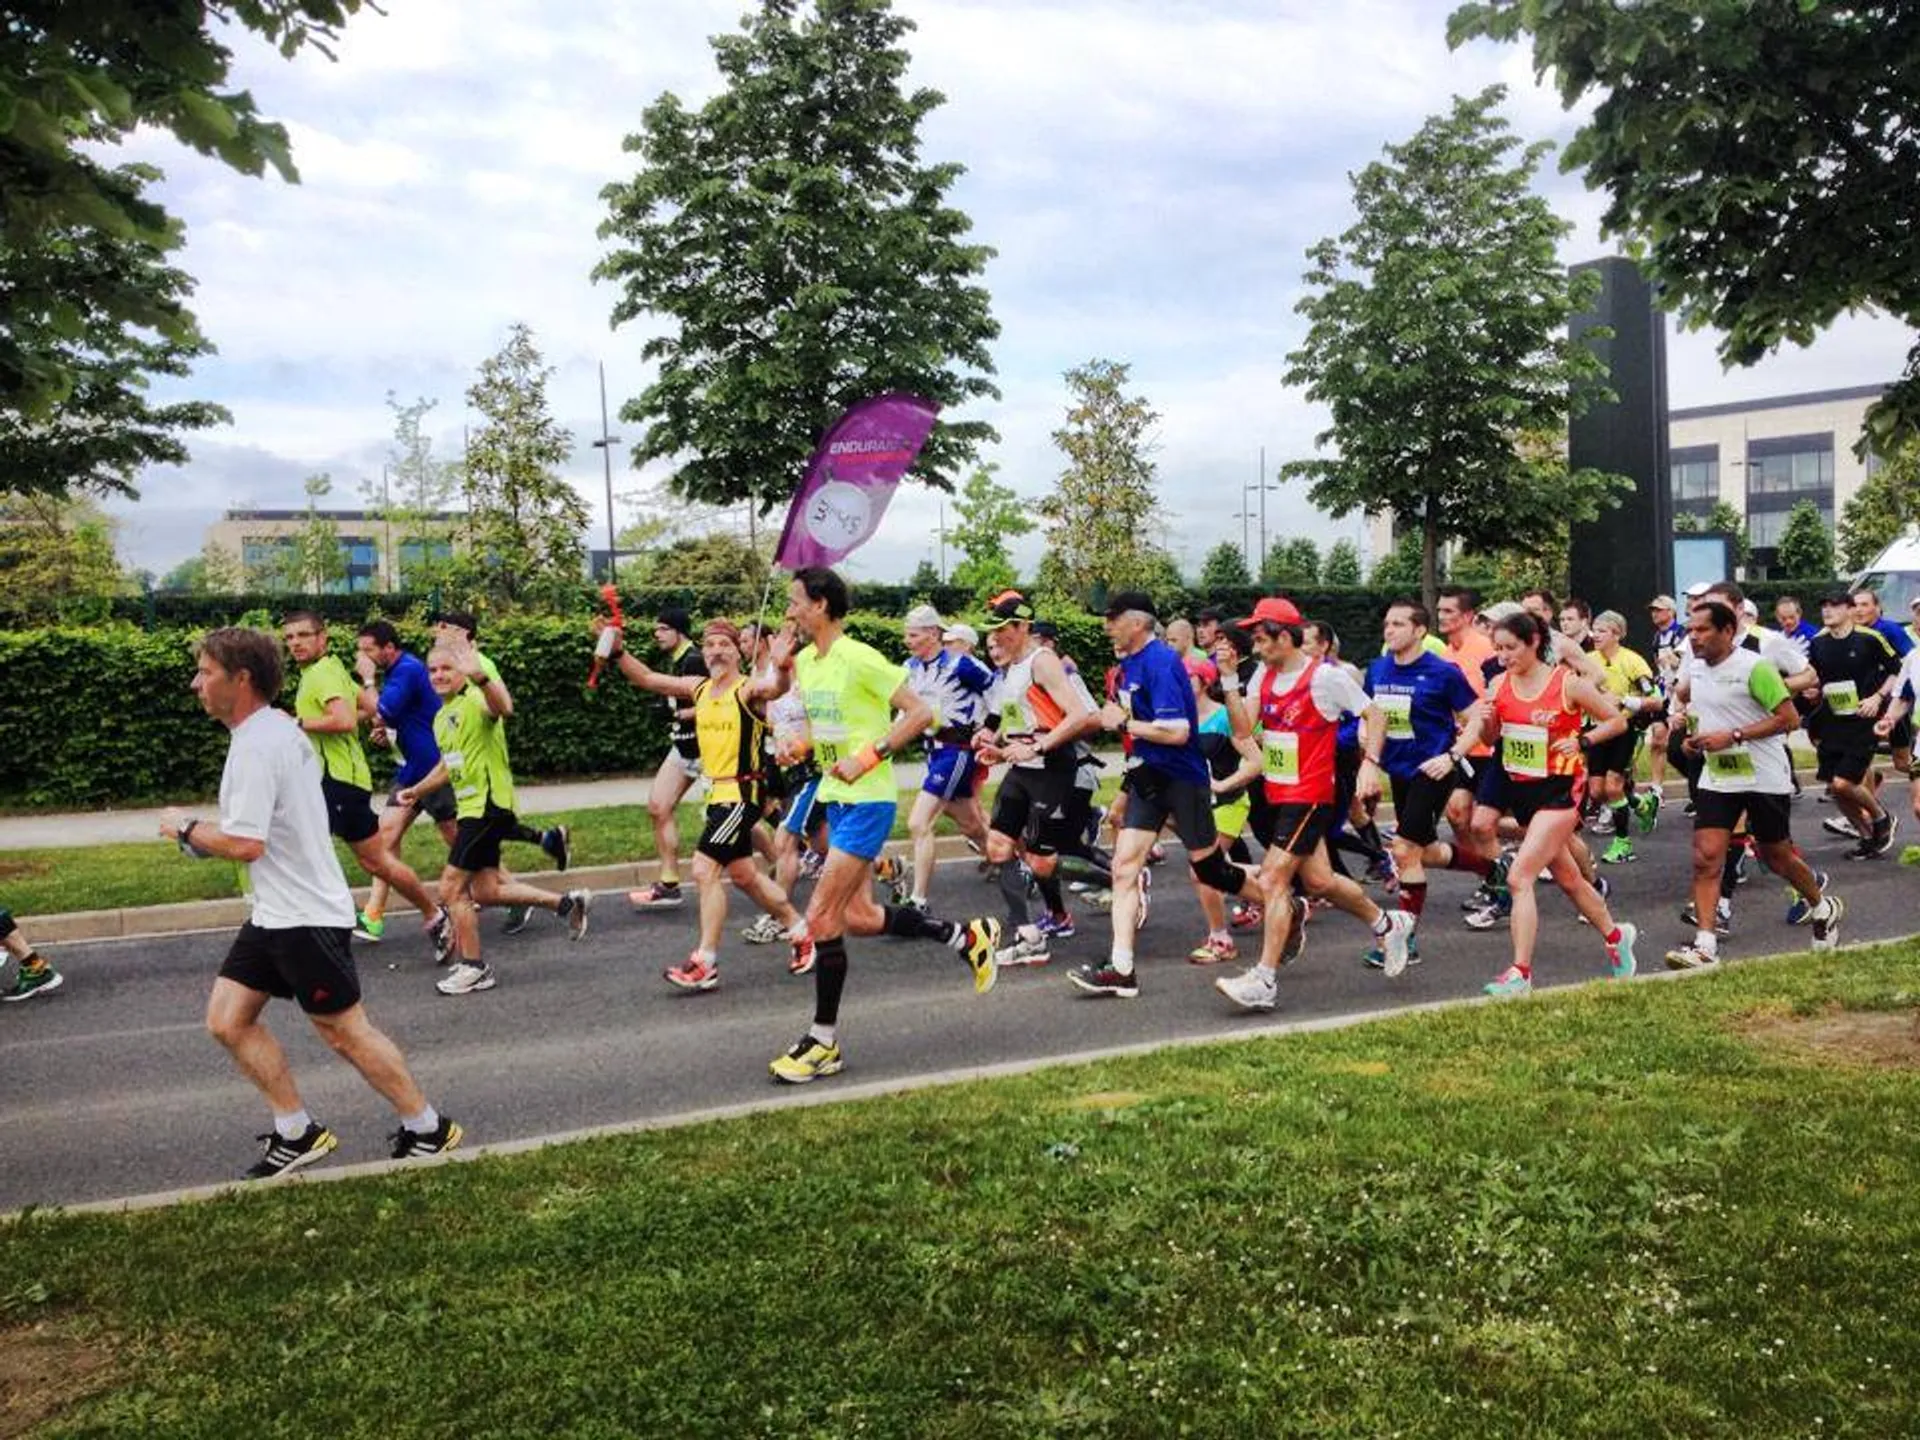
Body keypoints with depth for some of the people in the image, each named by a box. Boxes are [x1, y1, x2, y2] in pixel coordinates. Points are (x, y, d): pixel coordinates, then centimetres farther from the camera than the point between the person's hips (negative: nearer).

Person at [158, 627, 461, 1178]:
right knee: (227, 1018, 9)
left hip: (304, 915, -10)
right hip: (276, 912, 10)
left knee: (345, 1032, 0)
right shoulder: (279, 728, 10)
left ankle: (428, 1130, 15)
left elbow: (244, 844, -25)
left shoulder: (256, 745, -21)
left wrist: (187, 828, -8)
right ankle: (297, 1134, 18)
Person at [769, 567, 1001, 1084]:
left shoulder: (858, 658, -16)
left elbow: (920, 712, -17)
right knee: (858, 916, 11)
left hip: (867, 802, -9)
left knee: (821, 919, -9)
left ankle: (824, 1042, 4)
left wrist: (867, 758, -21)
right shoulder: (804, 661, 9)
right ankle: (966, 935, 28)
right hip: (835, 799, 9)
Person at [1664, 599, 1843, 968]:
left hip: (1764, 778, -5)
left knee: (1775, 856, 11)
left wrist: (1733, 736, -25)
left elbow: (1789, 718, -19)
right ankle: (1705, 944, -10)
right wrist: (1693, 735, 10)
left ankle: (1823, 908, 40)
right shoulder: (1696, 668, 4)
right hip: (1717, 778, 5)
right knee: (1706, 856, -9)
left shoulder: (1754, 667, -17)